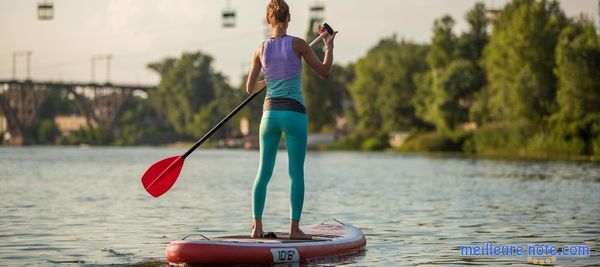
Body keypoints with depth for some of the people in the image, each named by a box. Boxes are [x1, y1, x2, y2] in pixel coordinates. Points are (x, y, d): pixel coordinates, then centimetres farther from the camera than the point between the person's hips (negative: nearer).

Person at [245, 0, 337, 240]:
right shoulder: (297, 44, -6)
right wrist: (329, 45, 13)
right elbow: (324, 72, 0)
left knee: (263, 172, 9)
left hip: (270, 113, 3)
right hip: (294, 113, -3)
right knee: (296, 173, 2)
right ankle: (294, 228, 0)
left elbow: (250, 88, 10)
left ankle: (257, 226, 7)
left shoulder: (261, 50, 4)